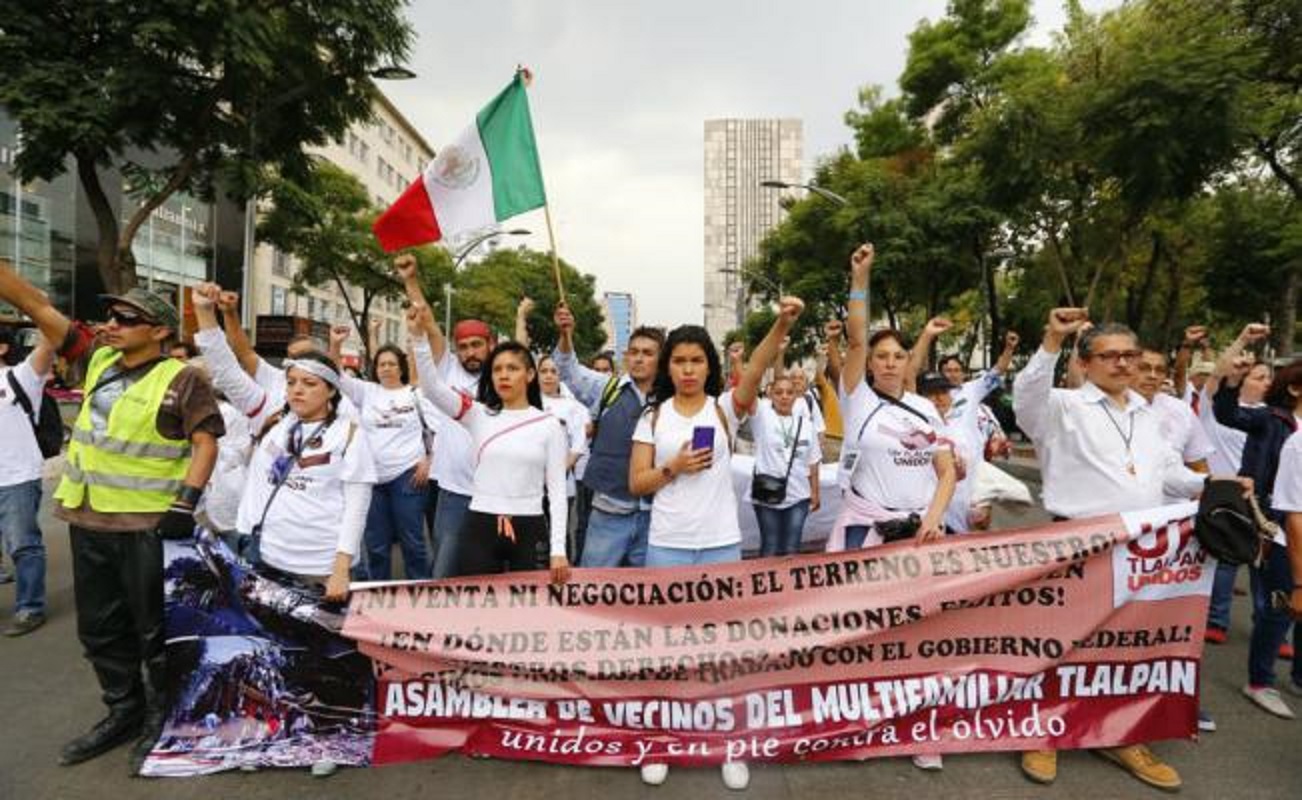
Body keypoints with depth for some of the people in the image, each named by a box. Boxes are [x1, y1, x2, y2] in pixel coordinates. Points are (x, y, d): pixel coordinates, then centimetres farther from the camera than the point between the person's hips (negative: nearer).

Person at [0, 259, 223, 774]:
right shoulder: (98, 360, 8)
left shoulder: (182, 379, -10)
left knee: (153, 628, 6)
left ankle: (163, 717, 24)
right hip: (88, 520, 7)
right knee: (99, 628, 18)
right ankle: (123, 712, 35)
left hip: (147, 523, -7)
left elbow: (206, 443, -13)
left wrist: (187, 504, -21)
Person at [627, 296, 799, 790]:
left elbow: (756, 370, -22)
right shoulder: (654, 416, 2)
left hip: (721, 544, -1)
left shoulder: (726, 408, -2)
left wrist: (782, 326, -39)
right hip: (667, 545, 1)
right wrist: (673, 468, -16)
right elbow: (636, 483, 2)